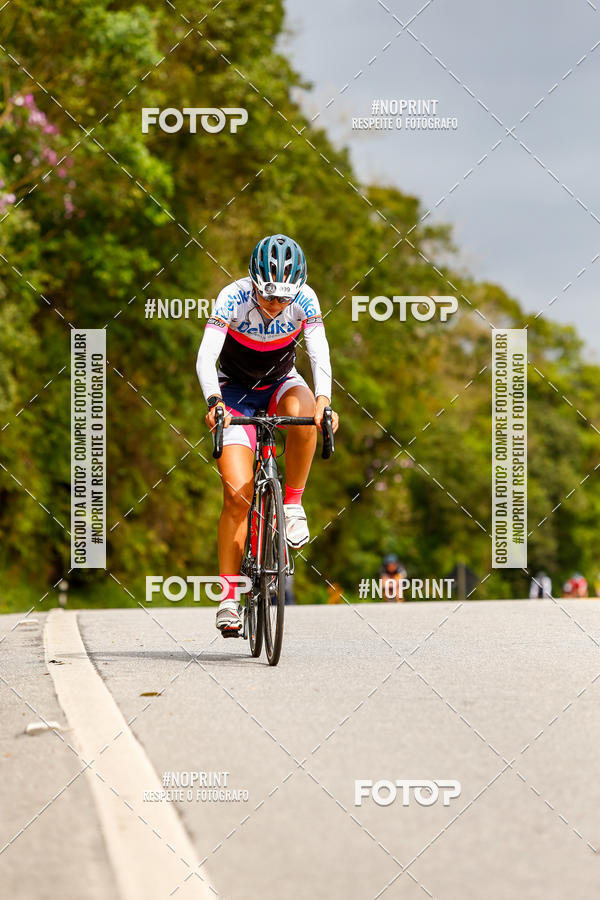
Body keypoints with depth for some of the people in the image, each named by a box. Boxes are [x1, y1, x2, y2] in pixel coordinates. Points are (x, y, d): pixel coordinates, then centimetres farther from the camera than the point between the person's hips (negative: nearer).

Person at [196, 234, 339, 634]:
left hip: (280, 383, 2)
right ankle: (229, 596, -8)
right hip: (236, 391, -2)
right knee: (237, 495, -15)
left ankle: (293, 504, -16)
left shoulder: (304, 300, -22)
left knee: (303, 413, -37)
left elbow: (320, 354, -31)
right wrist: (214, 403, -52)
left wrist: (323, 400, -50)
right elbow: (206, 358, -35)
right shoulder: (233, 298, -27)